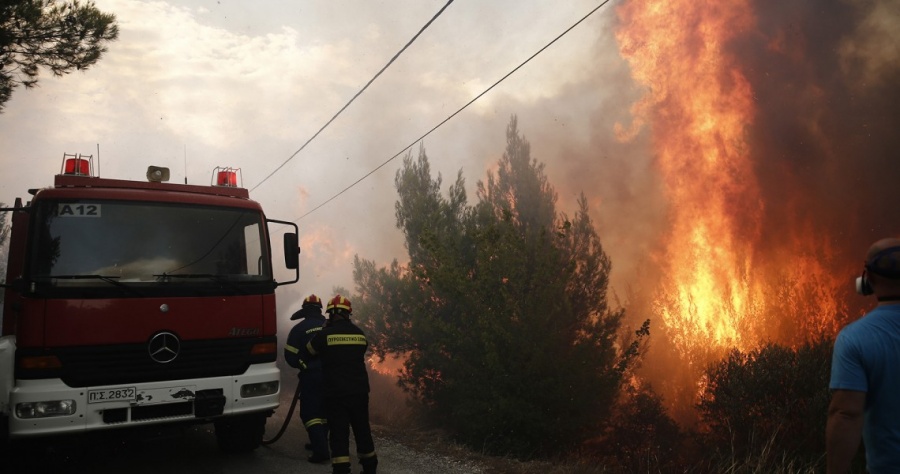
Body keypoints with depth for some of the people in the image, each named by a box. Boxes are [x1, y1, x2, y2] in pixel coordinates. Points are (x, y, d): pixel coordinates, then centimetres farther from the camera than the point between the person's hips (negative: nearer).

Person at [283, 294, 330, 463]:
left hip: (311, 375, -5)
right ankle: (319, 443, 28)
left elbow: (290, 355, -5)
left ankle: (321, 450, -11)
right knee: (323, 410, 20)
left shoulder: (299, 328, -7)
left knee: (310, 412, -1)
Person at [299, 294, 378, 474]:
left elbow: (305, 355, 4)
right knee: (362, 430, 16)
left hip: (335, 393, -4)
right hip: (359, 391, 4)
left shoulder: (325, 334, -7)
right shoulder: (360, 334, 5)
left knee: (339, 433, 1)